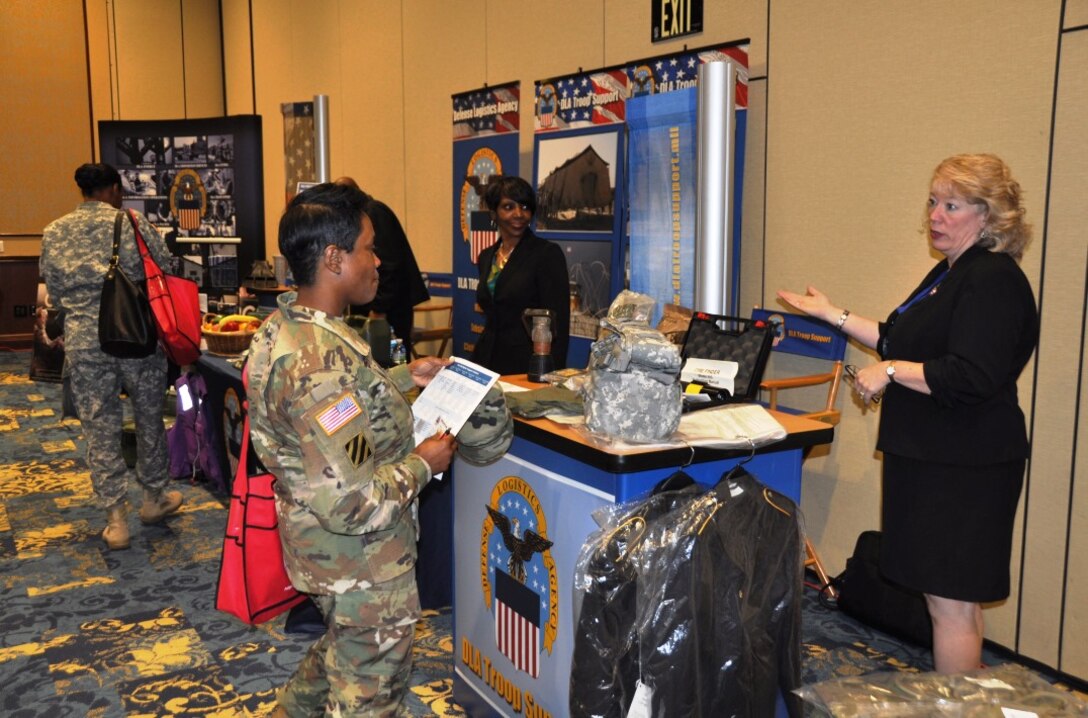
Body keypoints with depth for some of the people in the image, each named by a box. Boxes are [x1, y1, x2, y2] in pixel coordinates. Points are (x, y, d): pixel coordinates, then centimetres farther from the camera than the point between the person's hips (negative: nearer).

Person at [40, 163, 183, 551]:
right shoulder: (131, 222, -5)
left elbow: (53, 288, 9)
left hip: (83, 341, 2)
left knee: (100, 427, 8)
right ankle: (154, 497, 30)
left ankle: (116, 518, 10)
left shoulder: (54, 232, 5)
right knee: (149, 416, 16)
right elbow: (164, 266, -1)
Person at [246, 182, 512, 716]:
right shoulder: (322, 361, -33)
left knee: (341, 650, 34)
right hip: (361, 560, -9)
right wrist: (422, 465, -20)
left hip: (320, 547, 9)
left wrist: (404, 378, 8)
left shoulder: (283, 326, -2)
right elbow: (348, 502, -34)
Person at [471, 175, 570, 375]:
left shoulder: (548, 253, -8)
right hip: (487, 362, 6)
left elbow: (558, 326, -12)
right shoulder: (486, 257, 11)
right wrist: (478, 364, 15)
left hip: (528, 366, -6)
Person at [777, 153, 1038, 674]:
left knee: (950, 600, -3)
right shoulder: (950, 273, 16)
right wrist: (833, 315, 21)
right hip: (932, 456, 10)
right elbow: (899, 342, 24)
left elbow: (970, 378, -26)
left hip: (963, 468, -10)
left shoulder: (992, 280, -17)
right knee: (944, 594, 17)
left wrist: (889, 372, -17)